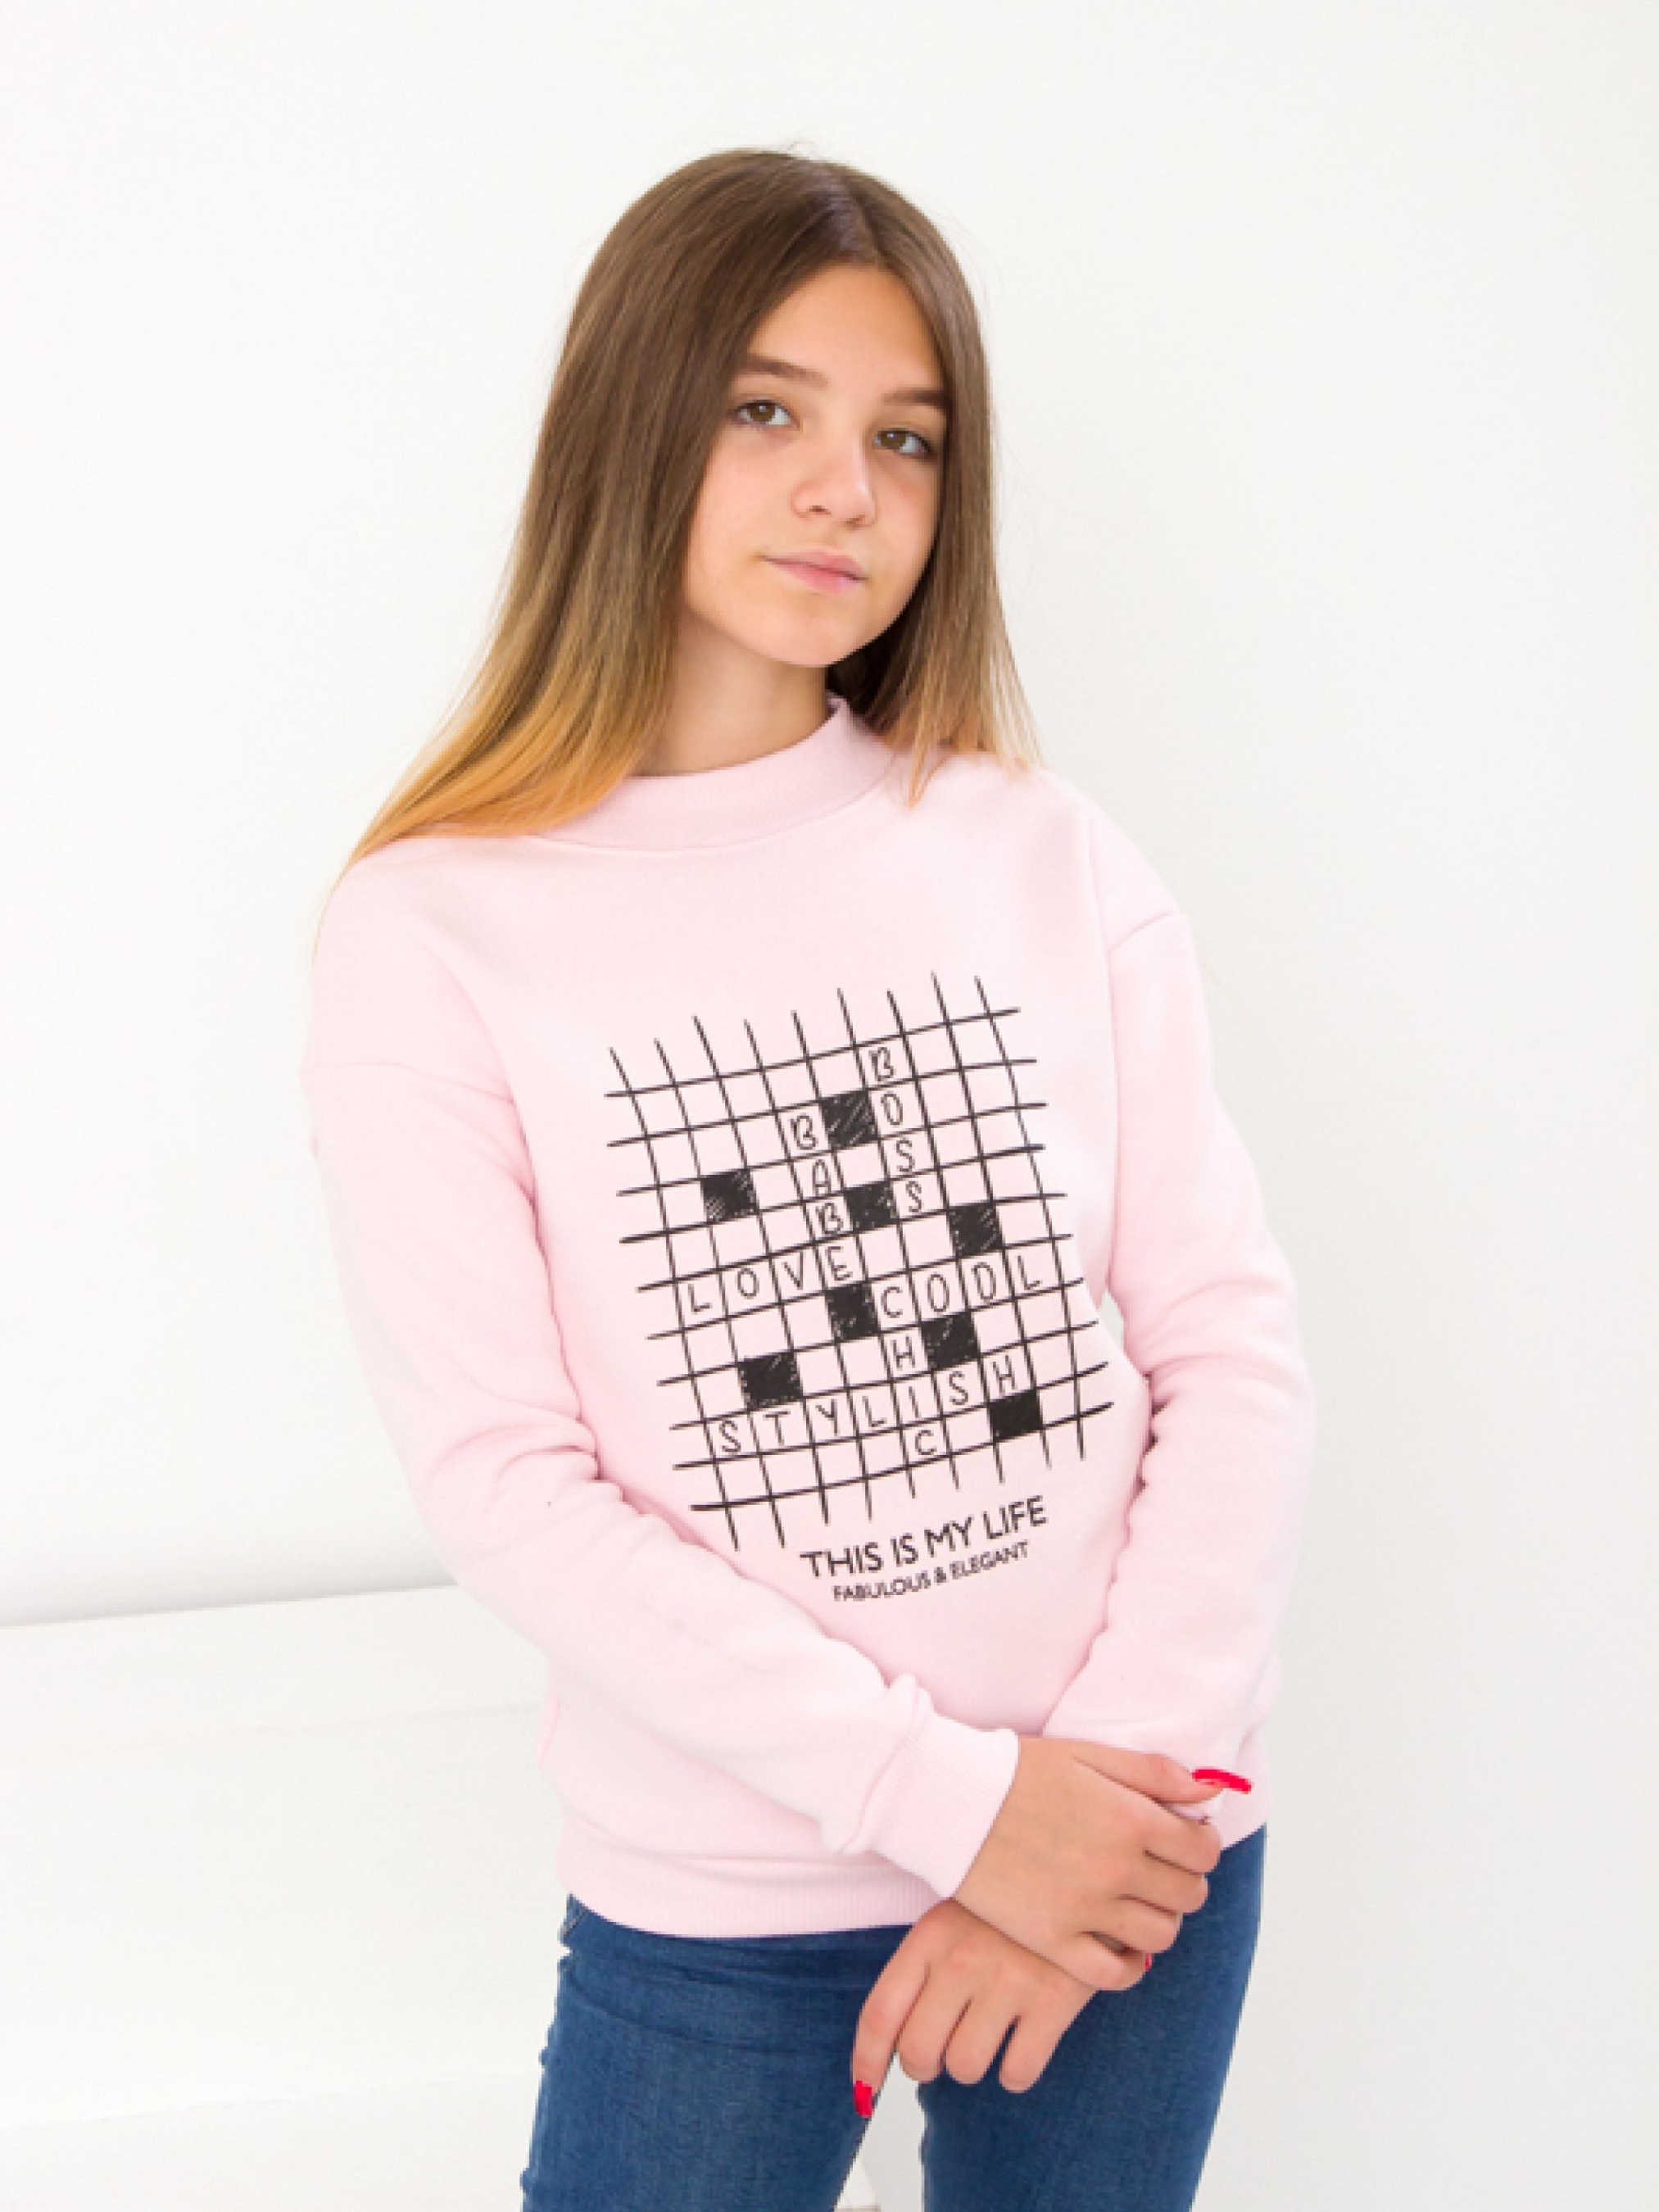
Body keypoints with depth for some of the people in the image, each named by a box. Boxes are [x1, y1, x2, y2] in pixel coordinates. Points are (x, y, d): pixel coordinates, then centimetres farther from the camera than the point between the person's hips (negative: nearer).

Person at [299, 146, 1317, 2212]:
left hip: (1138, 1861, 3)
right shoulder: (433, 933, -8)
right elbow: (503, 1479, -12)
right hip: (718, 1909, -2)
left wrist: (1128, 1769, -12)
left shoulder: (1049, 857, 0)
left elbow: (1233, 1342, -1)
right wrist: (954, 1799, -15)